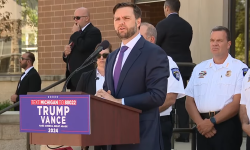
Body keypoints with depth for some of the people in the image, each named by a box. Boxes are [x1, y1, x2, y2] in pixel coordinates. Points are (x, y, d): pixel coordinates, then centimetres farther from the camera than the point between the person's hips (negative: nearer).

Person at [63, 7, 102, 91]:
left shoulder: (94, 31, -6)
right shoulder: (78, 34, 22)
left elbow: (82, 47, -24)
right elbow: (68, 58, 27)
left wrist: (76, 33, -7)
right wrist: (65, 53, 3)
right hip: (74, 80, 9)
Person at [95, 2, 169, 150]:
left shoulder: (154, 53, -8)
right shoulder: (112, 57, 17)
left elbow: (157, 95, -17)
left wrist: (119, 102, -17)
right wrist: (103, 97, -3)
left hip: (141, 135, -7)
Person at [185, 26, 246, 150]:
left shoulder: (239, 68, -1)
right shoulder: (199, 69, 16)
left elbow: (237, 103, -9)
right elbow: (189, 101, 11)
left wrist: (212, 121, -12)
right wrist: (200, 123, -6)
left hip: (227, 127, -4)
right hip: (203, 127, 5)